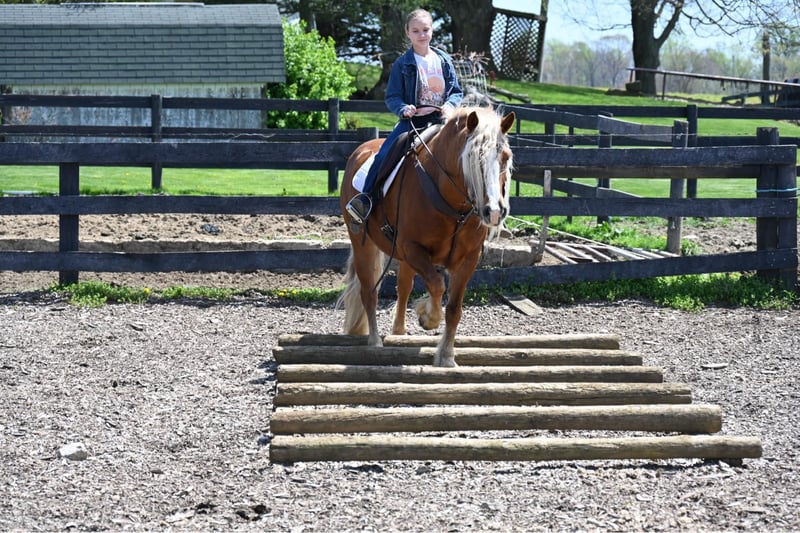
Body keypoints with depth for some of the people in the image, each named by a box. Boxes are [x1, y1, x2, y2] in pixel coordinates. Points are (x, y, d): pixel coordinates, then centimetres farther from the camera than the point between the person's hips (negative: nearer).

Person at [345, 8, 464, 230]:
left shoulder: (444, 61, 9)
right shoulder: (402, 64, 2)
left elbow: (457, 91, 13)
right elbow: (392, 97, 1)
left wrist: (450, 105, -9)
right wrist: (403, 109, -20)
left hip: (440, 121, 2)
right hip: (412, 121, -2)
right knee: (383, 155, -21)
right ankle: (365, 199, -13)